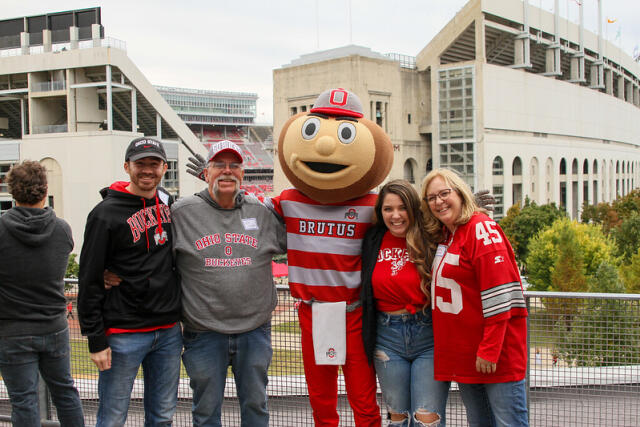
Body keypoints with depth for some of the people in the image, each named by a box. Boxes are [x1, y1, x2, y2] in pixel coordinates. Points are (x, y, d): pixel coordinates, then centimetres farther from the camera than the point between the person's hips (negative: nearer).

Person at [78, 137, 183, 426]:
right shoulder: (107, 214, -8)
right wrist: (96, 339, -11)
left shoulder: (169, 204, 9)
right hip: (124, 334, -5)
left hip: (169, 331, 5)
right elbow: (90, 281, -8)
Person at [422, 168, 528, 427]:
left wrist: (489, 350, -21)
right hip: (463, 352, 8)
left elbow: (498, 293, -19)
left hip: (493, 352, -8)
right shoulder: (442, 236, 13)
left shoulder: (481, 228, -12)